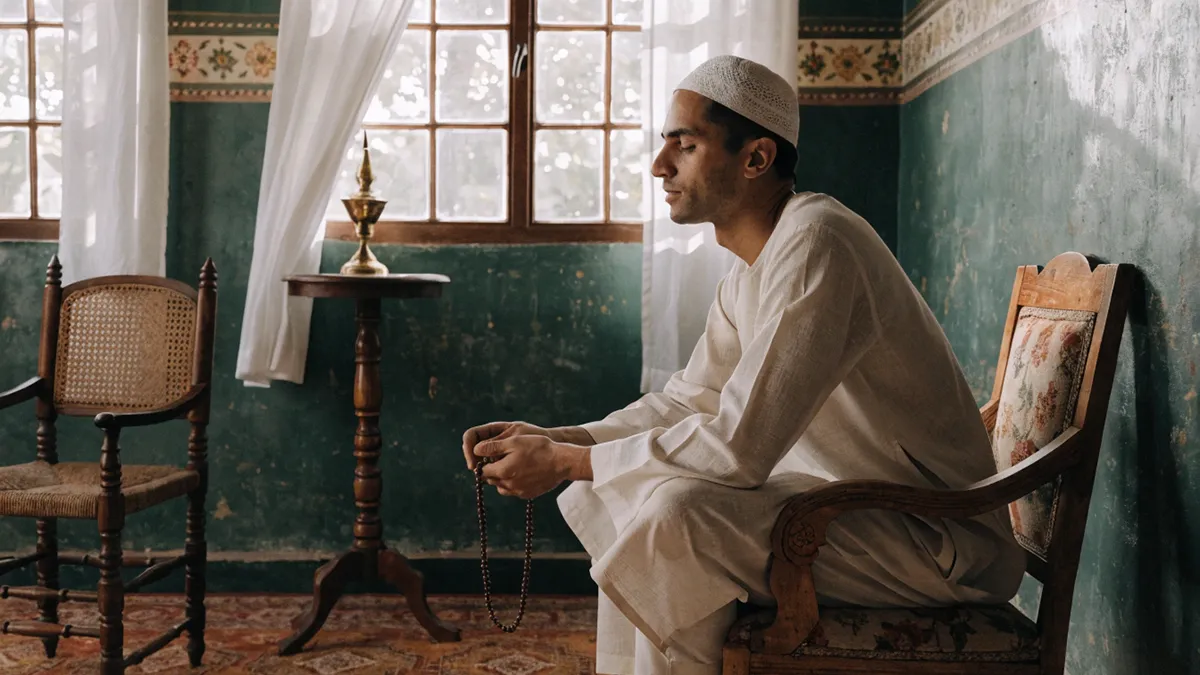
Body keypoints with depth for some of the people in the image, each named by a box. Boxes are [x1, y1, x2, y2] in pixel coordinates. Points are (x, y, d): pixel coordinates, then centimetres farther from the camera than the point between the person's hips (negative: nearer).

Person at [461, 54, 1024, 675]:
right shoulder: (750, 270, 8)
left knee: (679, 513, -30)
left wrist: (564, 463, -19)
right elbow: (686, 401, 13)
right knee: (612, 496, 10)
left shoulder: (814, 242, -24)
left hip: (939, 538, -9)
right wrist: (551, 439, -1)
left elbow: (738, 447, -28)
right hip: (849, 499, 10)